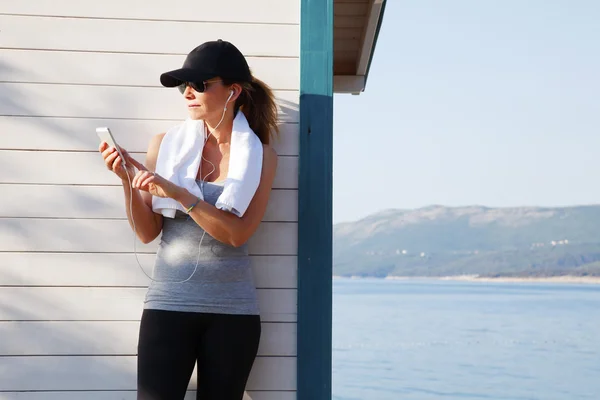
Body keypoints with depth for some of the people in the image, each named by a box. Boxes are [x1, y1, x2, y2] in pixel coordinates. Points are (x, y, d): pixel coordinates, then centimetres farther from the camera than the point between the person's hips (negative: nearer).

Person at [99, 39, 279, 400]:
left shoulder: (259, 154, 0)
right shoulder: (165, 145, 2)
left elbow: (238, 233, -10)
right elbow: (147, 232, 3)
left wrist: (177, 194, -19)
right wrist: (129, 181, -12)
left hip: (233, 311, 0)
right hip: (169, 304, 0)